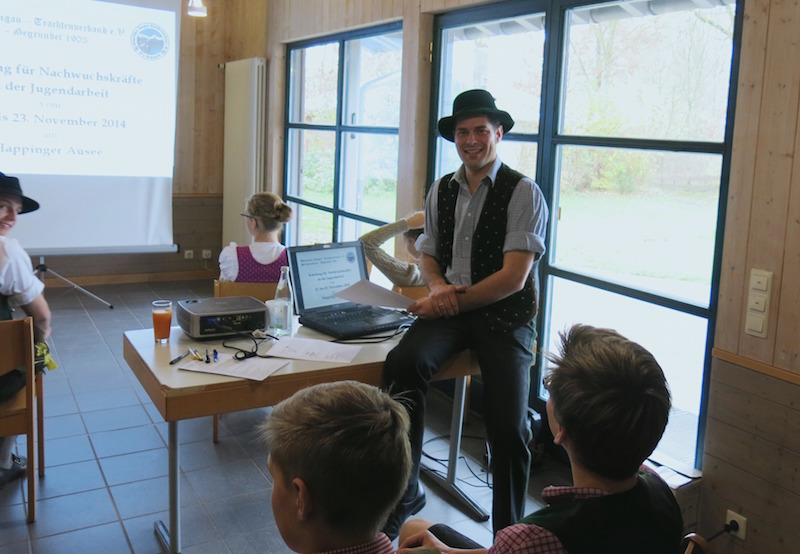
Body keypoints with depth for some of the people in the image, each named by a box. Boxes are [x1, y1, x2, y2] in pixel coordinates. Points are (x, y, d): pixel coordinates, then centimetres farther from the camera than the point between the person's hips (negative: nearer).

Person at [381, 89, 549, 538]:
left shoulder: (523, 192, -6)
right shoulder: (441, 190, 12)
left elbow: (513, 277, -13)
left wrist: (453, 301, -15)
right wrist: (438, 286, -4)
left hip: (504, 314, -3)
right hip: (449, 308, 4)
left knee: (509, 428, -16)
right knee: (403, 362, -27)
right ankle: (405, 493, -10)